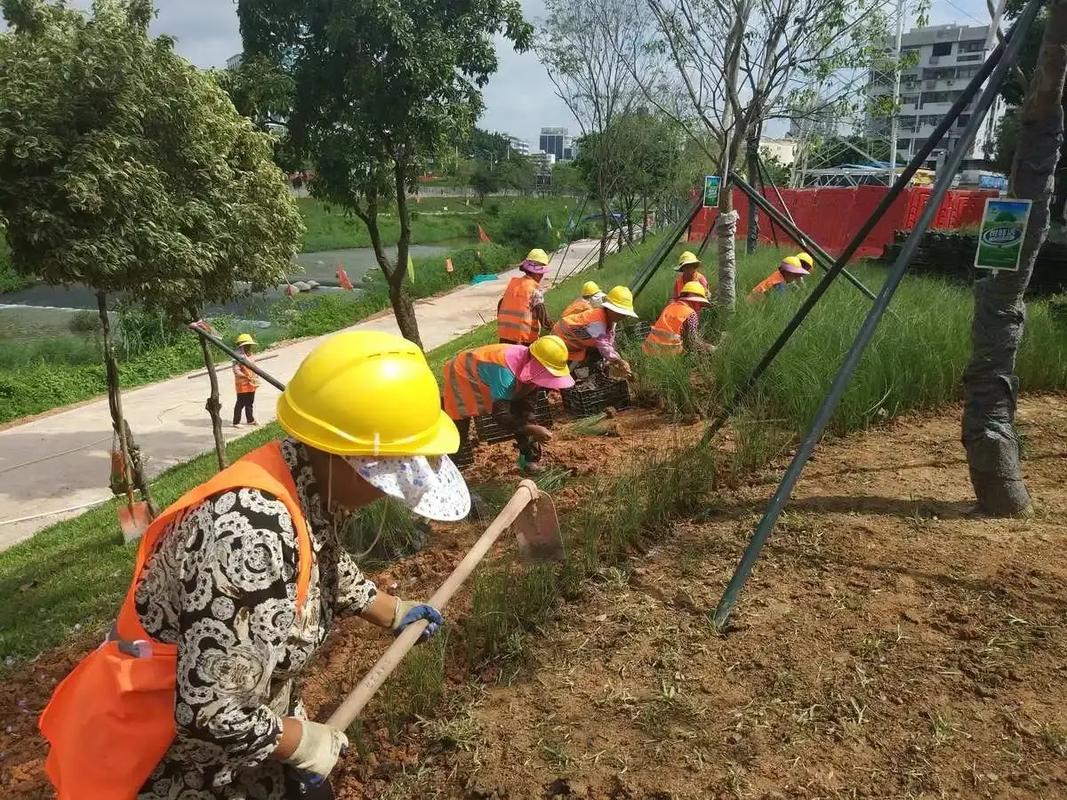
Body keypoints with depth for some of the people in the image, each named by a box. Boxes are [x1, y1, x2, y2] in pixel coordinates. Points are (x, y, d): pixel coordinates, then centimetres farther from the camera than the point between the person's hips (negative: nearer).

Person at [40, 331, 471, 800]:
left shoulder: (313, 484, -10)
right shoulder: (255, 533, -36)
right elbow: (209, 711, -34)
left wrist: (394, 613, 18)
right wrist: (304, 743, -18)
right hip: (168, 756, -7)